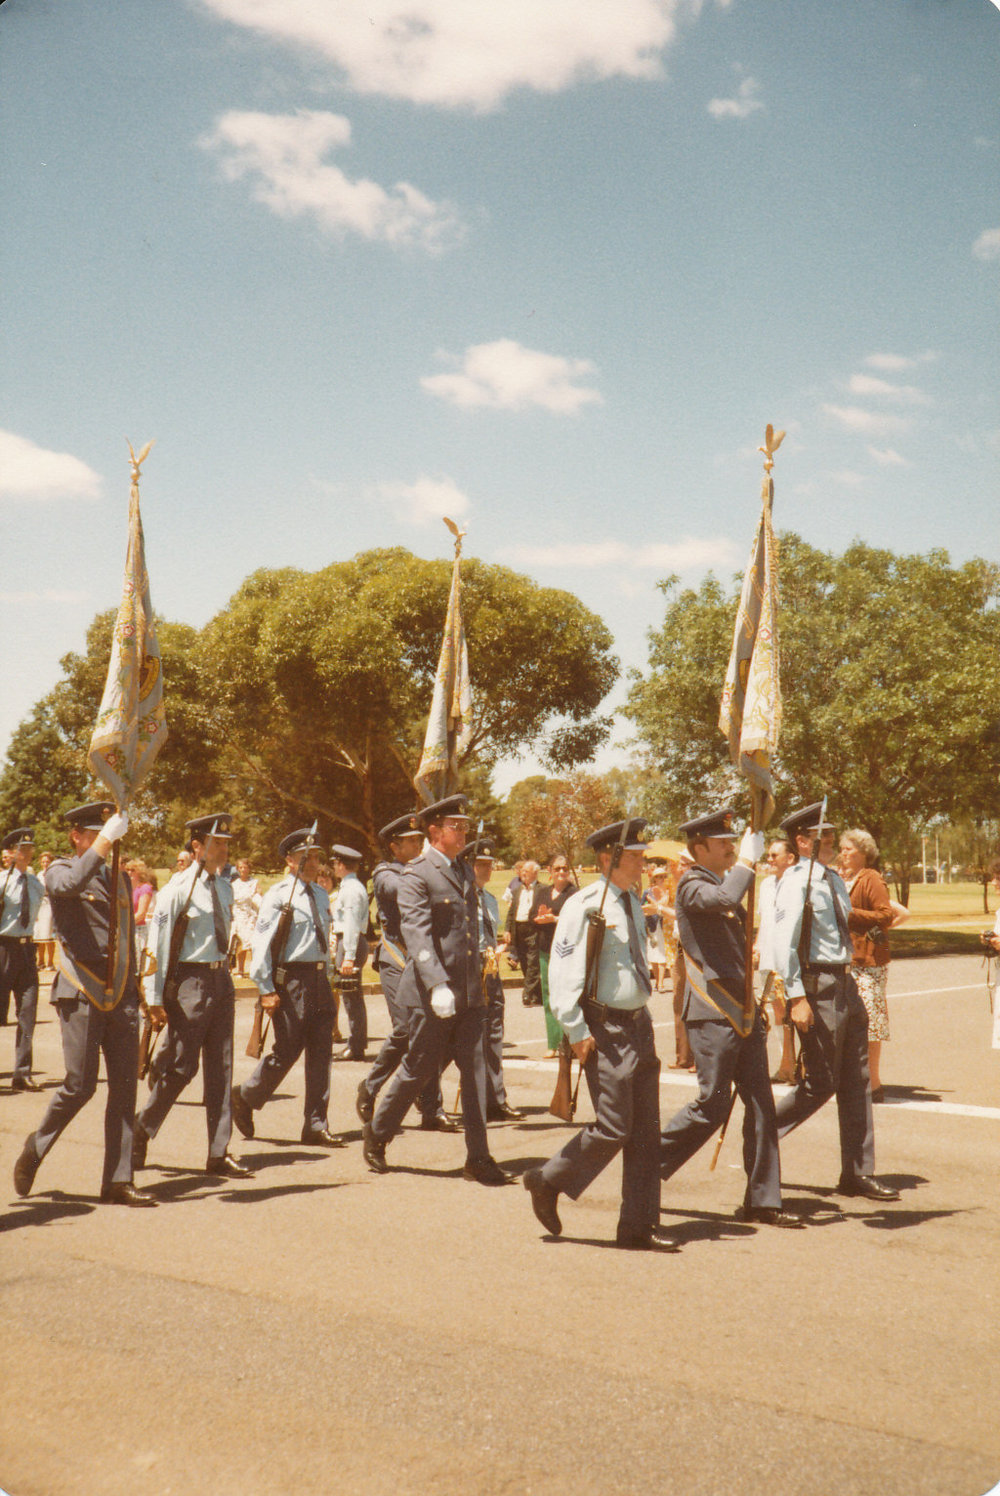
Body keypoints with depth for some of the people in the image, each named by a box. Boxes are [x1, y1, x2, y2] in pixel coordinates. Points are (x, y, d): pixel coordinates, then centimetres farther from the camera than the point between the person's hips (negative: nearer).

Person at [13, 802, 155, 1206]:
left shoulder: (119, 878, 18)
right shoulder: (60, 871, 0)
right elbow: (70, 884, -26)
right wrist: (105, 841, -26)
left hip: (121, 997, 6)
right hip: (81, 996, -5)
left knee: (125, 1085, 1)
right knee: (79, 1086, -6)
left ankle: (118, 1181, 5)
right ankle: (34, 1150, 20)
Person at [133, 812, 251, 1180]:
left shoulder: (225, 888, 10)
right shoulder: (178, 888, -11)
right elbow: (157, 943, -11)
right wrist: (155, 998, -13)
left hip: (221, 980, 7)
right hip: (190, 981, -7)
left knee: (221, 1067, 5)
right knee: (180, 1067, -1)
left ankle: (219, 1155, 10)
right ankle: (140, 1132, 21)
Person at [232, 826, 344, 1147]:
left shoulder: (320, 896, 15)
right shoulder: (278, 895, -7)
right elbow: (262, 943, -10)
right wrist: (266, 989, -13)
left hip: (319, 979, 7)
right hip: (290, 979, -7)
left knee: (321, 1052, 4)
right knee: (286, 1051, -2)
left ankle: (317, 1126, 10)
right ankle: (245, 1097, 22)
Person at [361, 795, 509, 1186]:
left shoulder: (465, 871, 14)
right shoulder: (416, 875, -10)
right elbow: (416, 934, -20)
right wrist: (436, 985, -31)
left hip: (469, 992, 7)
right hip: (431, 993, -6)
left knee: (475, 1069, 2)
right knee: (419, 1069, 4)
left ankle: (478, 1158, 5)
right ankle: (377, 1133, 26)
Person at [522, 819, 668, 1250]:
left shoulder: (632, 903, 13)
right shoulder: (584, 906, -12)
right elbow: (562, 973, -15)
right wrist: (577, 1032, -17)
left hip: (637, 1025, 8)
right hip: (604, 1031, -8)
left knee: (646, 1130, 7)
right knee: (613, 1127, -9)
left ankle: (639, 1226, 13)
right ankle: (548, 1182, 12)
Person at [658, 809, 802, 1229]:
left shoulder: (723, 883, 19)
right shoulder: (692, 885, -10)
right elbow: (725, 898, -34)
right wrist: (747, 860, -20)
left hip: (744, 1013, 9)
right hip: (713, 1015, -9)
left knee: (760, 1104, 5)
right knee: (713, 1104, -6)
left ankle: (762, 1201, 10)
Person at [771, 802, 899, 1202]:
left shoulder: (834, 880, 14)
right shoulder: (796, 881, -12)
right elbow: (783, 942, -18)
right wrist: (796, 997, -22)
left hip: (844, 984, 9)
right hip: (817, 986, -9)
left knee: (857, 1081, 9)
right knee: (821, 1083, -4)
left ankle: (858, 1174, 15)